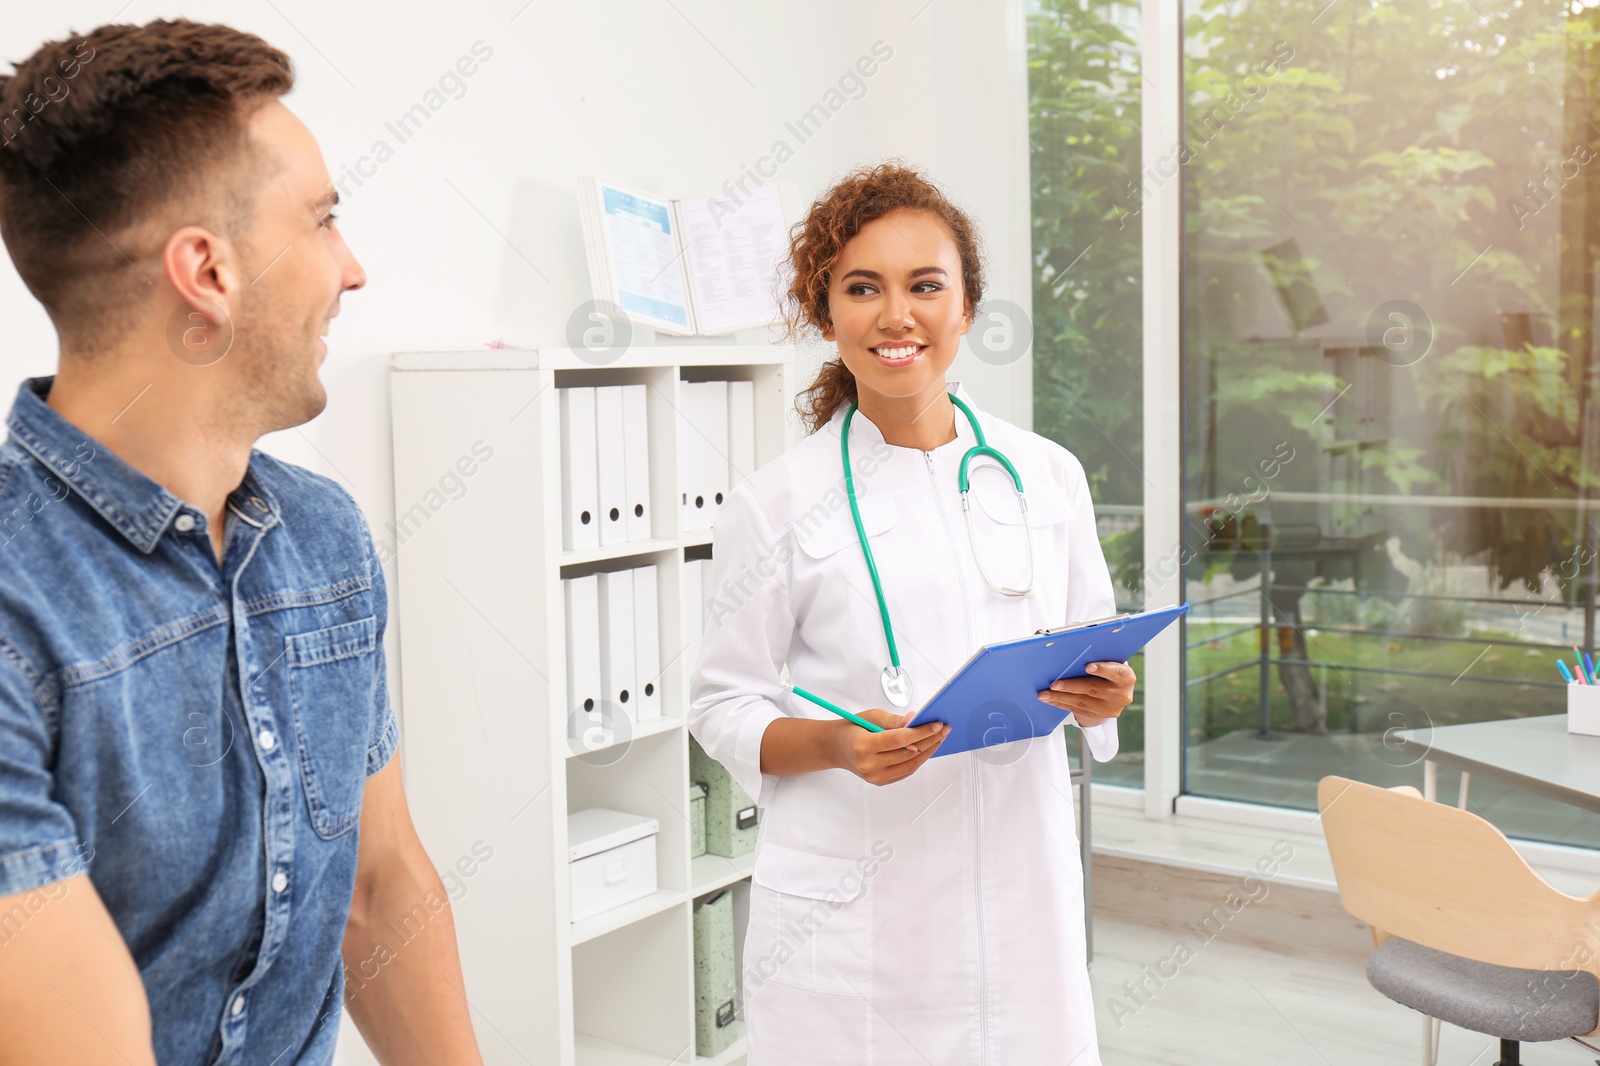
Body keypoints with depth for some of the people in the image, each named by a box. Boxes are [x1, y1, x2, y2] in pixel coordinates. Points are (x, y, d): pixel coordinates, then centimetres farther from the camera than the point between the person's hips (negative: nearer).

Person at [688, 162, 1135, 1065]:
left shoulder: (1049, 476, 4)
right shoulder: (780, 504, -4)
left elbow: (1098, 656, 13)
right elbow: (724, 705, -1)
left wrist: (1102, 696, -8)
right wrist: (834, 745, -18)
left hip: (1020, 887, 3)